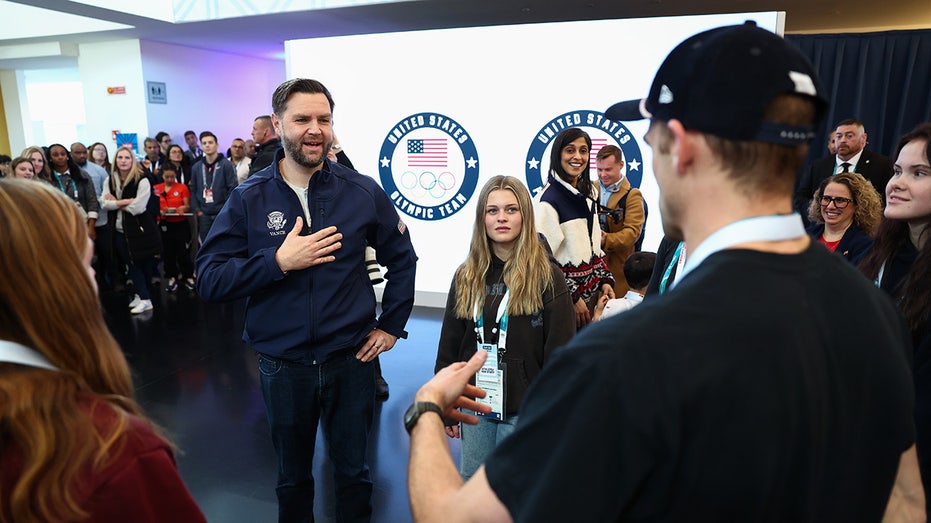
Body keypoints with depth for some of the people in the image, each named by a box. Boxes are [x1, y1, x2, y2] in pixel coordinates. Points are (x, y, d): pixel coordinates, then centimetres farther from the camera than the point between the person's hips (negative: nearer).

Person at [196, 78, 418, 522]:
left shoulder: (363, 192, -5)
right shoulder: (248, 198, -6)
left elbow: (402, 258, 6)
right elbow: (209, 281, -10)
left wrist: (391, 324, 2)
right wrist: (279, 261, -22)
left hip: (351, 359, 0)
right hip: (281, 364, 1)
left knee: (354, 472, 19)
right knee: (292, 477, 22)